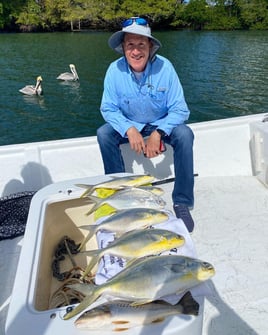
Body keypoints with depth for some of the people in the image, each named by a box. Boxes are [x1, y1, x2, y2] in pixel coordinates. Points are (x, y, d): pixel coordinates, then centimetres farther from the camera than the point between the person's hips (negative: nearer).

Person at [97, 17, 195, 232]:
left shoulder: (164, 67, -22)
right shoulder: (115, 70, -18)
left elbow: (180, 110, -20)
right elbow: (108, 109, -13)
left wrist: (158, 133, -35)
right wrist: (129, 129, -31)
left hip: (161, 124, -1)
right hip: (129, 125, 1)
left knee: (184, 134, -30)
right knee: (104, 134, -25)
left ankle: (182, 203, -20)